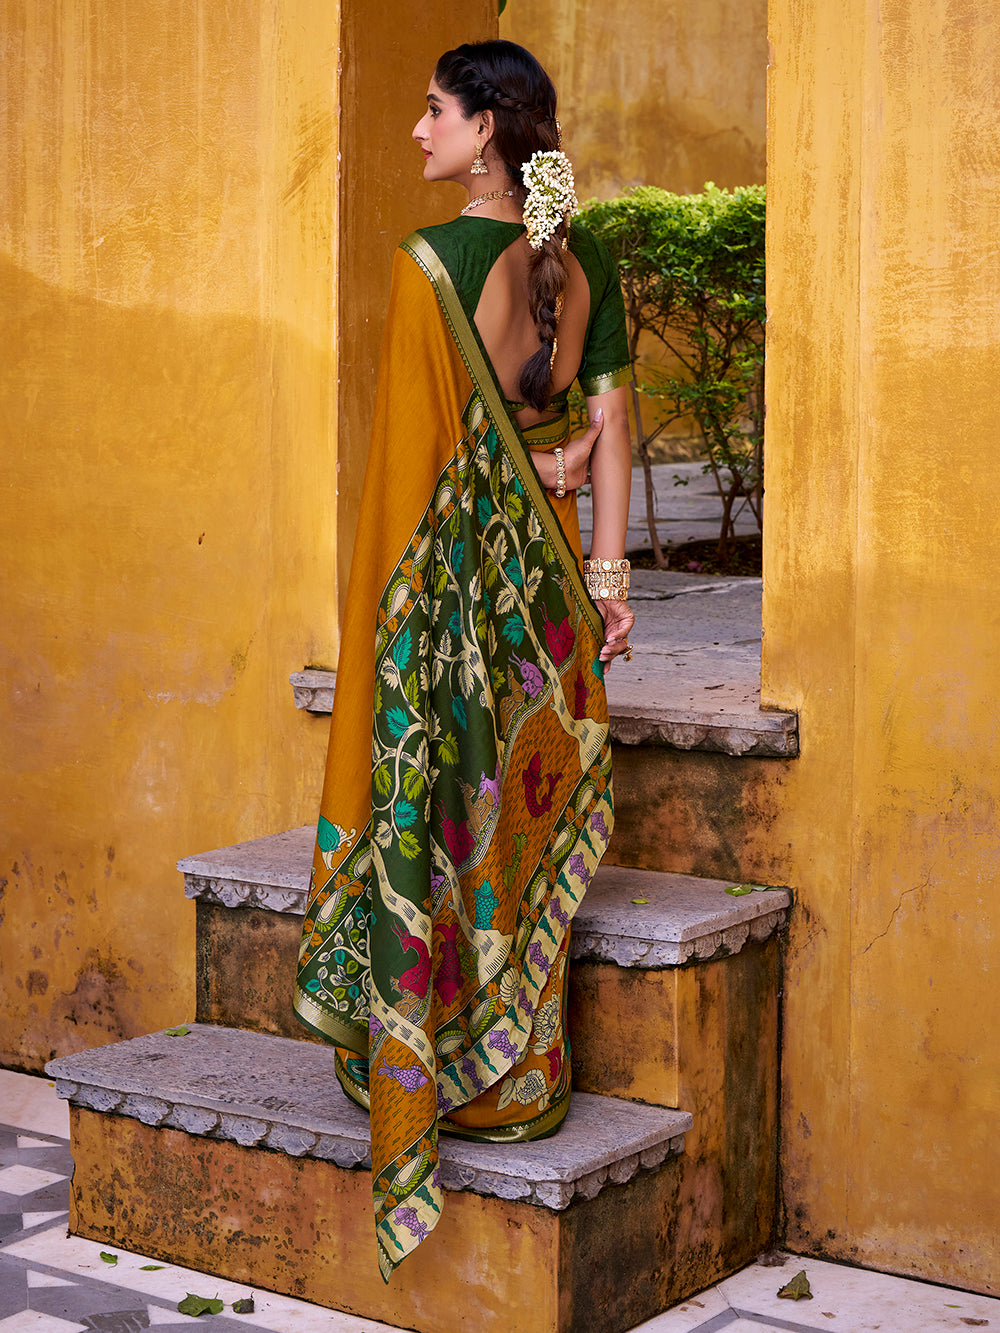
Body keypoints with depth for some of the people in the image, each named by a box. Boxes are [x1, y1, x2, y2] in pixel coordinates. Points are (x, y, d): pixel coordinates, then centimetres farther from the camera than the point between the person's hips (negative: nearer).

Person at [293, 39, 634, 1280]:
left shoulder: (432, 262, -12)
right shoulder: (584, 261, 5)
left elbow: (422, 440, -13)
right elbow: (608, 418, 4)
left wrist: (535, 471, 0)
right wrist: (610, 564, 6)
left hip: (453, 567, -6)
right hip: (543, 571, 6)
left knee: (442, 808, 2)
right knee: (528, 804, 11)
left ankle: (437, 1070, 9)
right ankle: (524, 1072, 19)